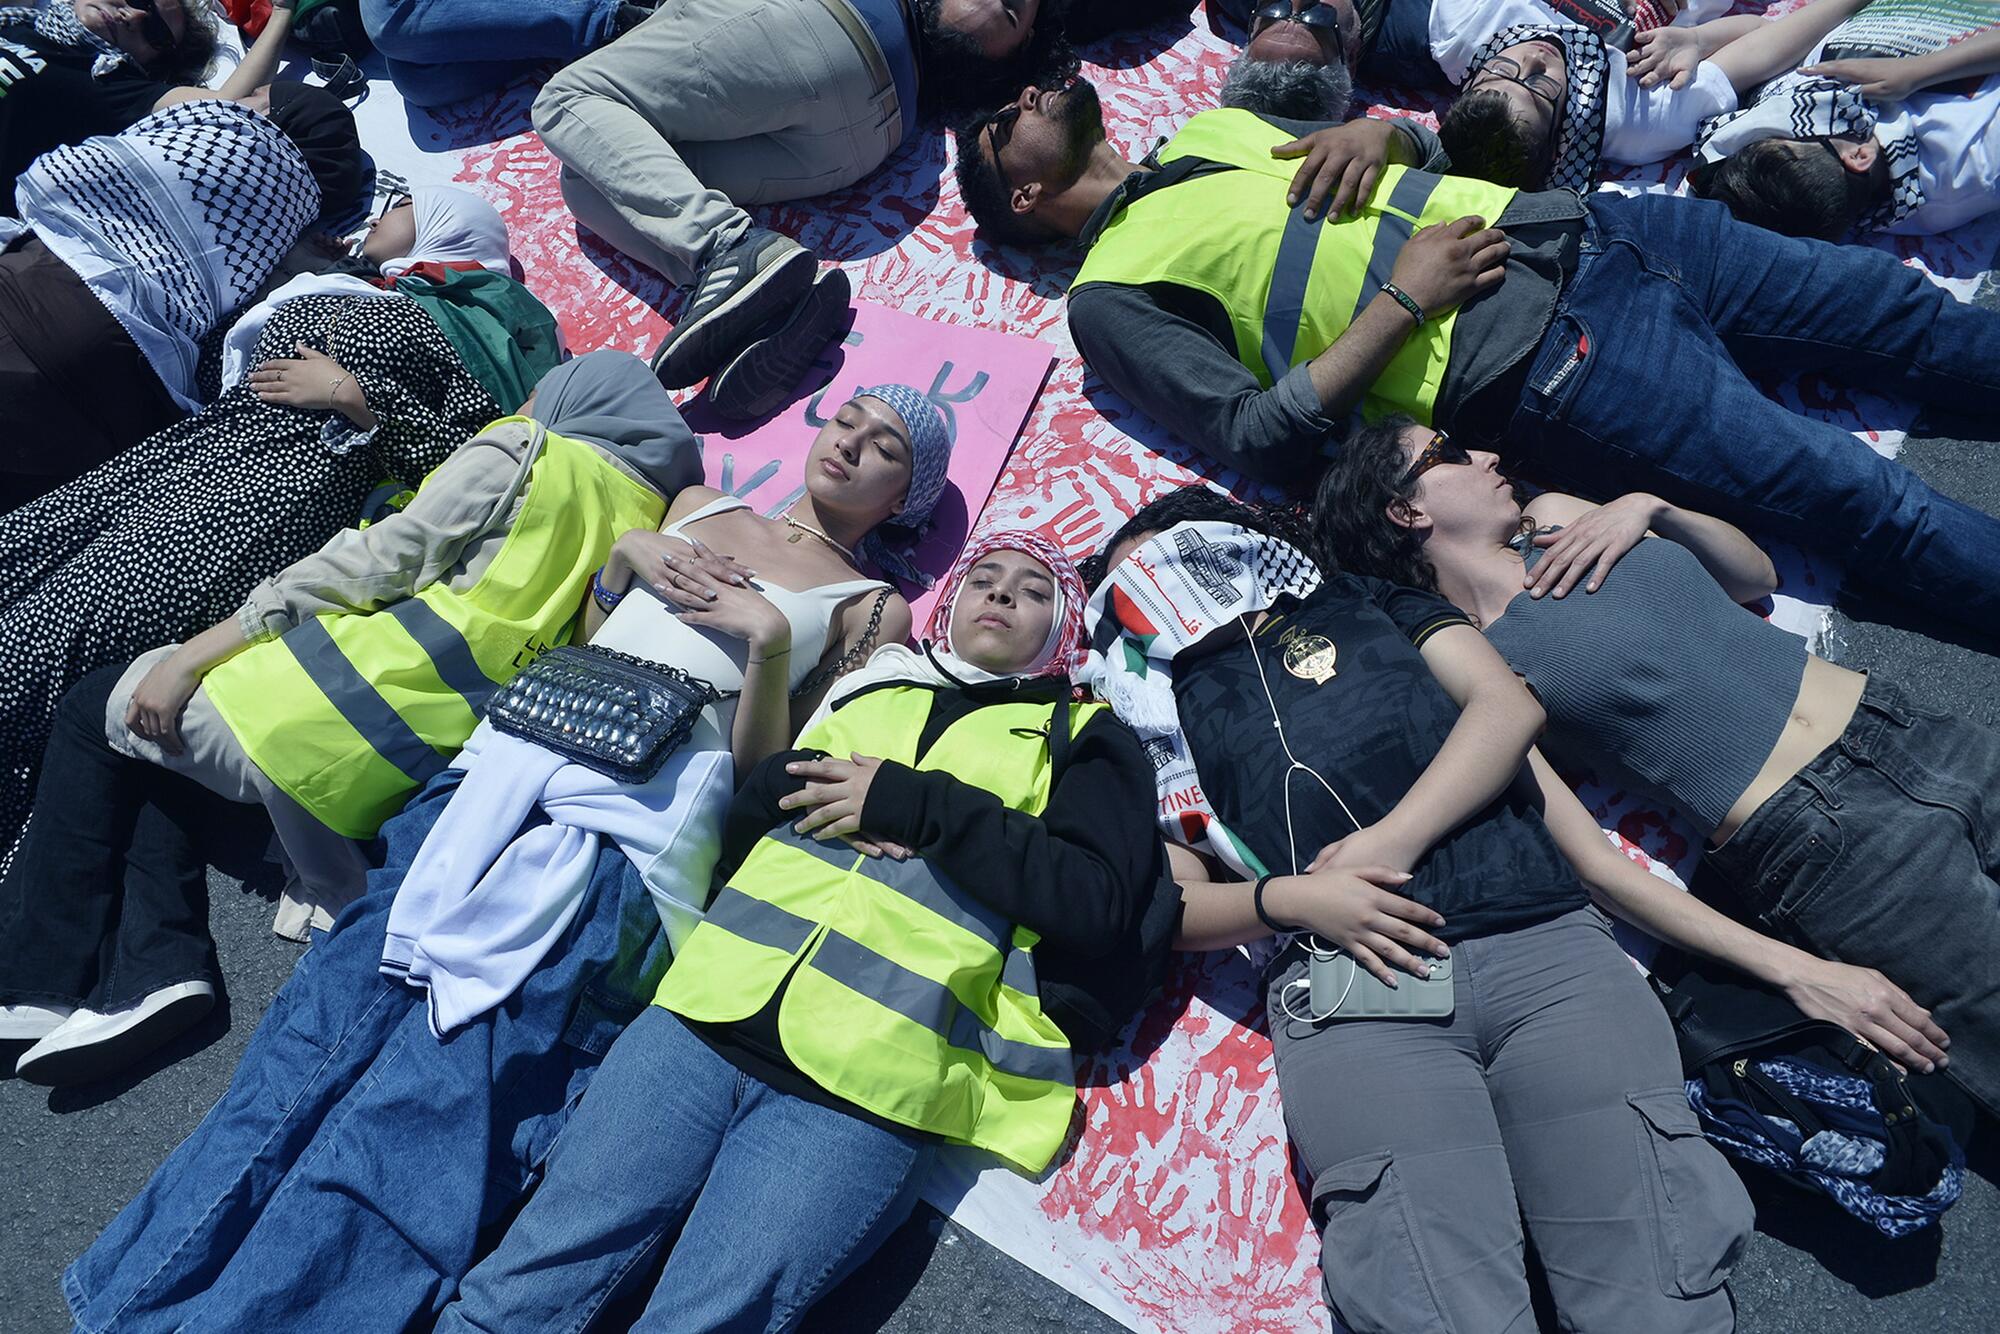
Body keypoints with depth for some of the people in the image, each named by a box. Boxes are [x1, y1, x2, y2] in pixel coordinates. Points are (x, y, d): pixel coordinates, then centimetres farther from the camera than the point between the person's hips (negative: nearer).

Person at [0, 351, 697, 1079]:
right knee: (157, 746, 28)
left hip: (335, 715, -7)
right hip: (414, 768, 7)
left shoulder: (525, 450, -4)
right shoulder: (638, 522, 13)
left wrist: (190, 656, -3)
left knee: (94, 710, 17)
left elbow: (373, 563, -7)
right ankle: (152, 967, 13)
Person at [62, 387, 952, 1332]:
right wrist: (628, 550, 9)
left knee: (440, 1101, -15)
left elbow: (767, 774, 3)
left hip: (637, 828, -4)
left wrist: (768, 638, -9)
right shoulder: (700, 506, 25)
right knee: (325, 1025, -4)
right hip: (509, 757, 5)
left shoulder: (870, 609, 12)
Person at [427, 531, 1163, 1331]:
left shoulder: (1086, 741, 12)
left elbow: (1098, 906, -5)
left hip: (867, 1087, -3)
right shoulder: (871, 691, 22)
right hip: (710, 1022, 4)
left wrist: (916, 805, -9)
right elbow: (739, 826, 22)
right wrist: (809, 790, 0)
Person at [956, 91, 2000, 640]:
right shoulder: (1114, 293, 0)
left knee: (1898, 308, 4)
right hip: (1543, 367, -7)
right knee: (1863, 498, -13)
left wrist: (1377, 130, 1)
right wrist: (1404, 299, -15)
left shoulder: (1208, 129, 22)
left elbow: (1424, 148, 24)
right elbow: (1261, 442, -12)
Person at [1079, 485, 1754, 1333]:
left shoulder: (1372, 603, 24)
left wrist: (1390, 841, -6)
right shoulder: (1160, 710, 22)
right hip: (1351, 990, 0)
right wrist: (1287, 898, -7)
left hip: (1544, 939, 1)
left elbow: (1510, 705, 8)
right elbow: (1174, 904, 13)